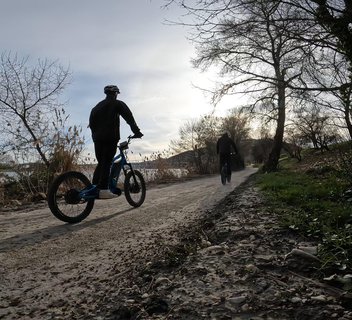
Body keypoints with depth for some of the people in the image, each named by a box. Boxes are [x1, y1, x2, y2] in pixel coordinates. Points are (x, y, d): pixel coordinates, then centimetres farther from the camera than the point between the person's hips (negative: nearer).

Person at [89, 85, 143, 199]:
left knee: (101, 163, 12)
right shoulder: (118, 104, 5)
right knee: (107, 163, -10)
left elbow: (91, 122, 19)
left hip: (97, 138, 6)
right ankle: (103, 189, -16)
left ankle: (94, 187, 5)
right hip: (110, 137, -6)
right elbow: (129, 118, -3)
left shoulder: (97, 106, 23)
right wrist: (136, 131, -4)